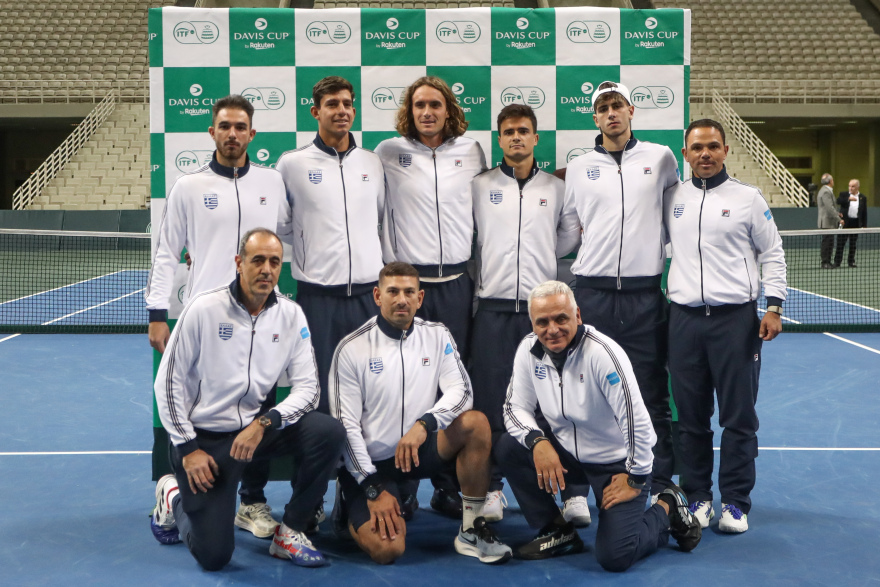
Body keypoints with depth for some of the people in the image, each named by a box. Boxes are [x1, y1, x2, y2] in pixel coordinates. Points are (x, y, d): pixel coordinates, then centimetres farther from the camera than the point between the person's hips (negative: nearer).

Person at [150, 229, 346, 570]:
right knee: (214, 555, -11)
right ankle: (173, 497, 23)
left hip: (254, 428, 4)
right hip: (204, 436, -4)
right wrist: (187, 448, -10)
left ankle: (288, 533, -5)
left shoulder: (291, 315, -3)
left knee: (329, 432, -23)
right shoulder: (204, 309, -12)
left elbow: (307, 387, -5)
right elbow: (168, 381, -7)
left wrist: (264, 423, -21)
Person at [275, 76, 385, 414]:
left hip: (368, 293, 3)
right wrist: (307, 248, 4)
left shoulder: (372, 163, 11)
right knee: (319, 392, 1)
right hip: (318, 294, -3)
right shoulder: (292, 163, 1)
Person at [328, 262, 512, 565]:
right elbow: (345, 424, -10)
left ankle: (471, 531, -12)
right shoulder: (351, 348, -9)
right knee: (387, 549, -22)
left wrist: (424, 424, -28)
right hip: (370, 460, -3)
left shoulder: (436, 336, 1)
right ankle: (353, 509, 15)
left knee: (476, 423, -24)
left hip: (419, 450, 3)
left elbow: (461, 390, -7)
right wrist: (373, 489, -16)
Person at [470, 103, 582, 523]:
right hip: (493, 307, 0)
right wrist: (492, 265, 8)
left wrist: (541, 258, 10)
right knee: (490, 399, 2)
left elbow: (572, 235, 20)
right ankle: (492, 488, 13)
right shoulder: (479, 186, 6)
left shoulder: (556, 188, 10)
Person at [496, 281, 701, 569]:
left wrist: (636, 479, -17)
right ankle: (559, 533, 1)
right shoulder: (529, 350, -9)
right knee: (509, 448, -18)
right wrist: (537, 441, -22)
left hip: (615, 461, -6)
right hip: (566, 449, 6)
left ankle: (667, 508, 14)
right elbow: (516, 406, -2)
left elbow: (637, 421, -25)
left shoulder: (602, 352, -27)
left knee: (614, 557, -17)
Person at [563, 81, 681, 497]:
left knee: (652, 395, 3)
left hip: (644, 291, 0)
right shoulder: (578, 168, 9)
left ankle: (662, 485, 11)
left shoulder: (660, 157, 8)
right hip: (592, 293, 1)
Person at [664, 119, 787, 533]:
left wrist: (774, 306, -3)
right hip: (684, 317, 3)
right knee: (690, 417, 7)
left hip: (736, 317, -3)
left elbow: (772, 253, 4)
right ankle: (697, 497, 18)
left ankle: (735, 503, 9)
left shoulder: (748, 197, 3)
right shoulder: (672, 199, 10)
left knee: (738, 417, 0)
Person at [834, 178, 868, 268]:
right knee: (840, 243, -2)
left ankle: (851, 261, 15)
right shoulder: (844, 194, 5)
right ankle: (837, 262, 2)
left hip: (856, 224, 2)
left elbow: (864, 213, 8)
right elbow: (838, 201, -16)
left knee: (853, 244, 7)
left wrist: (864, 225, 3)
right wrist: (848, 199, -30)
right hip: (845, 223, -2)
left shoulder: (862, 198, 9)